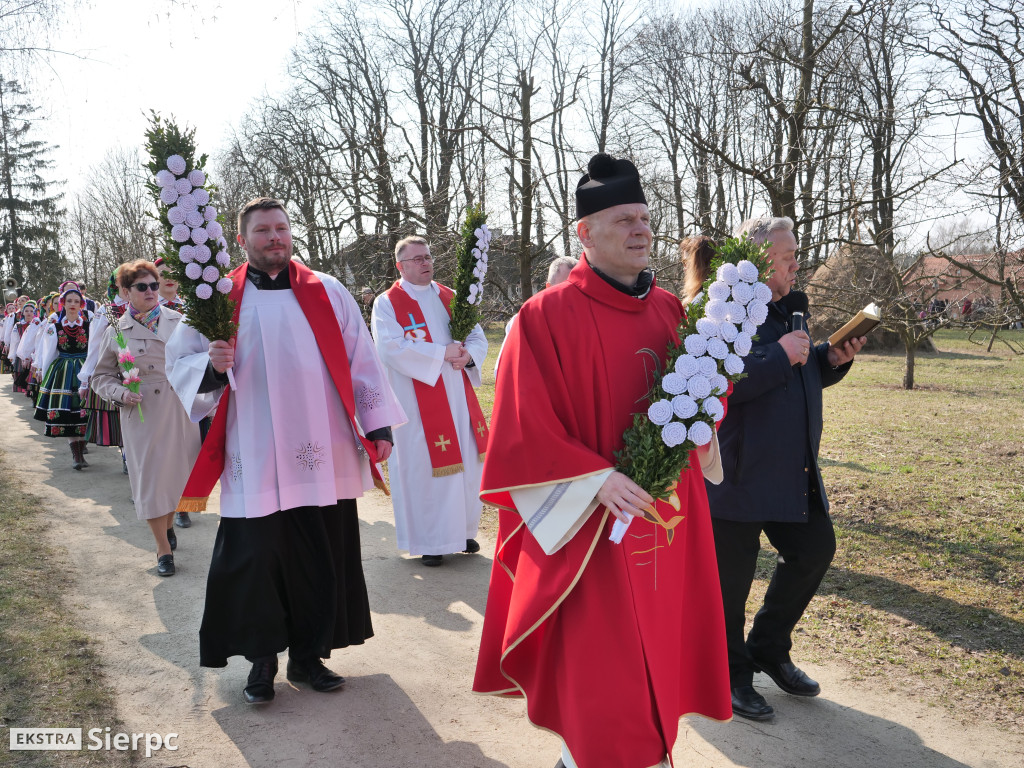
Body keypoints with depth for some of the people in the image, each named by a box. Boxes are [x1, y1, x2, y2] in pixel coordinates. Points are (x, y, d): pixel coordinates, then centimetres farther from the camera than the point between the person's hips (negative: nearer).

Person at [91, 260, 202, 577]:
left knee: (178, 472, 10)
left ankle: (168, 524, 40)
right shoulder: (117, 332, 1)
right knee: (151, 477, 2)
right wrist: (121, 393, -10)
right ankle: (163, 548, 16)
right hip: (143, 415, -1)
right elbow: (100, 376, 9)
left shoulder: (177, 321, 4)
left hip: (181, 410, 2)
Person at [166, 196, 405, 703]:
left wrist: (378, 425, 1)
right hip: (254, 462, -1)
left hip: (323, 458, 1)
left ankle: (308, 656, 26)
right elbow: (178, 362, 5)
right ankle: (262, 661, 23)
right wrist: (211, 365, -18)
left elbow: (360, 361, 6)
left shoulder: (326, 293, 8)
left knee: (322, 561, 8)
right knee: (256, 560, 3)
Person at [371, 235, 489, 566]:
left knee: (467, 462, 7)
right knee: (424, 465, -1)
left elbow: (478, 337, 9)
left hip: (458, 395, 5)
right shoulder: (387, 303, -3)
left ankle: (461, 529, 23)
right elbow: (391, 347, -18)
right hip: (417, 400, -5)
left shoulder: (450, 298, 12)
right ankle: (430, 540, 11)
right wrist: (442, 354, -19)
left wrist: (467, 355, -14)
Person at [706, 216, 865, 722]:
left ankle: (768, 648, 37)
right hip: (736, 472, -9)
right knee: (731, 576, 5)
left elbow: (803, 375, 23)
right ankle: (729, 676, 26)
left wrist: (833, 360, 3)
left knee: (815, 548, 17)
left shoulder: (786, 308, 13)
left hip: (792, 471, 9)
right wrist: (780, 356, -25)